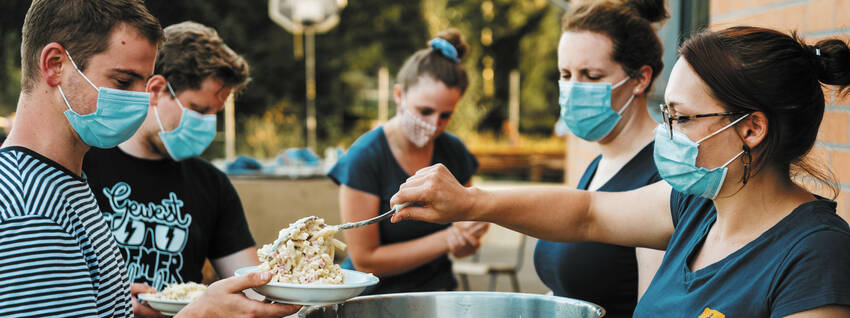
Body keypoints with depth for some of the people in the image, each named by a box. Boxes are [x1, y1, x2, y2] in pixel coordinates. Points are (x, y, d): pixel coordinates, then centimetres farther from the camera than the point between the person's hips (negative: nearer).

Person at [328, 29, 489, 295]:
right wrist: (445, 240, -13)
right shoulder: (363, 158, -11)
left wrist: (469, 237, -9)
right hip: (376, 298, -3)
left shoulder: (454, 152, 6)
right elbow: (365, 261, -10)